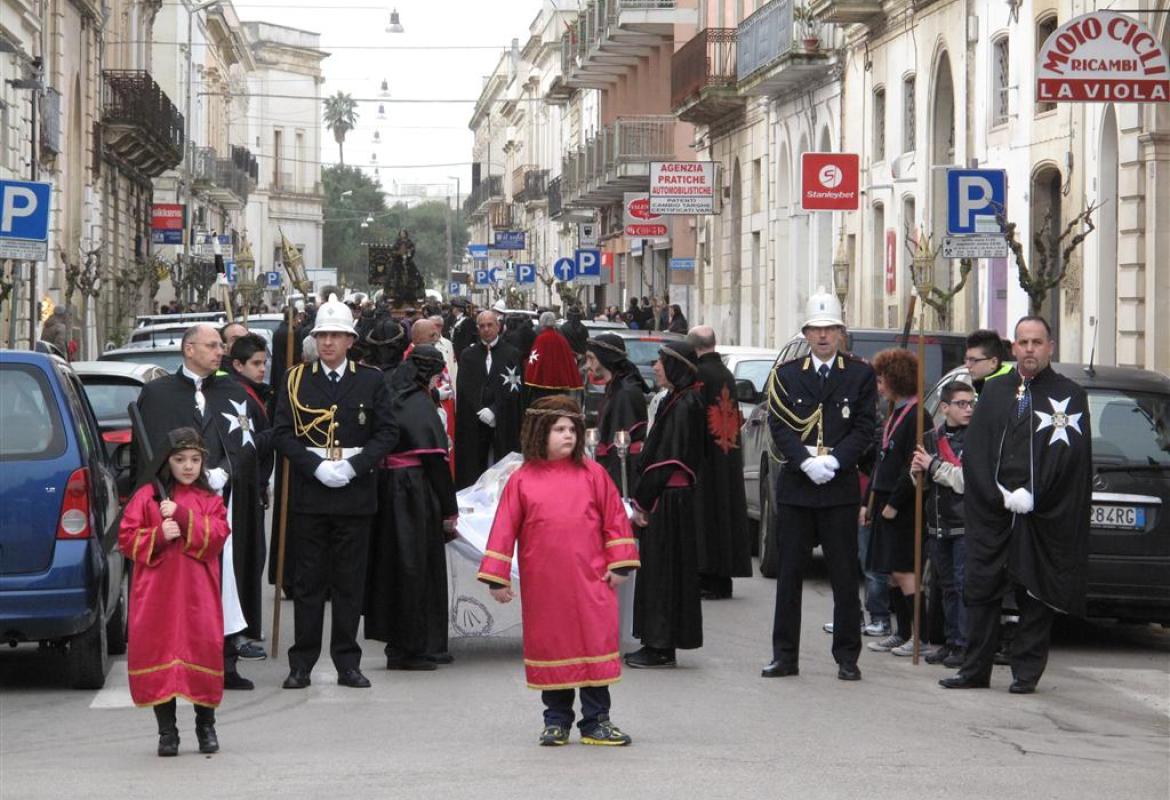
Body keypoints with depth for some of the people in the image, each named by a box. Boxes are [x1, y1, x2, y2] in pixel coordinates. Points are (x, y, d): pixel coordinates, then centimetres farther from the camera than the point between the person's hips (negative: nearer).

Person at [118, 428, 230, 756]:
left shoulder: (209, 501, 10)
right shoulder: (147, 496, 7)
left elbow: (216, 537, -6)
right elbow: (127, 538, 2)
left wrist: (182, 517, -15)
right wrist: (159, 536, -15)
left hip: (197, 594, 0)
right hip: (156, 593, 0)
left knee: (203, 650, -2)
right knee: (159, 653, -2)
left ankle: (206, 726, 14)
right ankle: (167, 732, 6)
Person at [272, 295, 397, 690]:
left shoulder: (371, 381, 6)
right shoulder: (297, 380, 5)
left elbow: (386, 432, 3)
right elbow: (282, 433, 1)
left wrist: (354, 466, -11)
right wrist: (316, 466, -12)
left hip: (355, 492, 0)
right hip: (308, 494, 0)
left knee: (350, 581, 4)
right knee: (308, 580, 2)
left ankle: (347, 662, 10)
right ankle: (302, 664, 6)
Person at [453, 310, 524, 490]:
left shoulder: (511, 354, 5)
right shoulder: (468, 355, 11)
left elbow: (513, 387, -3)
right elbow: (465, 388, 3)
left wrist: (494, 410, -13)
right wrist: (481, 411, -10)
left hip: (503, 424, -2)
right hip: (474, 424, 2)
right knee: (473, 470, 0)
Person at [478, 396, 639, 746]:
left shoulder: (593, 474, 2)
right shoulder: (521, 480, 1)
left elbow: (615, 518, 5)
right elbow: (505, 529, 2)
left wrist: (619, 564, 1)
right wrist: (497, 577, 0)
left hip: (590, 582, 0)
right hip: (543, 585, 0)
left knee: (595, 646, 0)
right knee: (551, 650, 8)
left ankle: (596, 722, 9)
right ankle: (556, 721, 20)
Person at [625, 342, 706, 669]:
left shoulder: (683, 406, -16)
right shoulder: (677, 401, 13)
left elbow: (667, 459, -19)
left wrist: (643, 501, -15)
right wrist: (643, 498, 13)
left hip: (670, 501, -9)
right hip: (668, 498, 9)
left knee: (664, 569, -4)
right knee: (659, 569, 12)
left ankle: (661, 648, 0)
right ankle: (658, 644, 16)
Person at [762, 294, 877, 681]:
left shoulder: (860, 375, 5)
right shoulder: (785, 375, 8)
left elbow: (865, 427, -1)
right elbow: (779, 427, 1)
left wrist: (833, 461, -14)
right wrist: (806, 461, -14)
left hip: (840, 487, -1)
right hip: (795, 486, 1)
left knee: (844, 576, 1)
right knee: (789, 573, 4)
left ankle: (847, 657, 8)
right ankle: (785, 655, 10)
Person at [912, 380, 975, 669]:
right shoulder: (931, 439, 12)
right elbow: (924, 484, 22)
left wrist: (934, 466, -12)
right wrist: (918, 473, -1)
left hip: (966, 524, -6)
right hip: (938, 523, 6)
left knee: (965, 584, -7)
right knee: (947, 587, 12)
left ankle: (965, 645, -4)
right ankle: (952, 641, 19)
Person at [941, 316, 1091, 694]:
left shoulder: (1069, 395, 2)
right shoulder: (994, 391, 12)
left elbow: (1069, 454, -7)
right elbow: (974, 450, 5)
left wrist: (1031, 497, -14)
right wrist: (1000, 495, -8)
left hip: (1043, 518, -3)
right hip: (991, 511, 3)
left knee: (1036, 594, 1)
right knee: (981, 589, 3)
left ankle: (1026, 672, 8)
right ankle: (975, 670, 10)